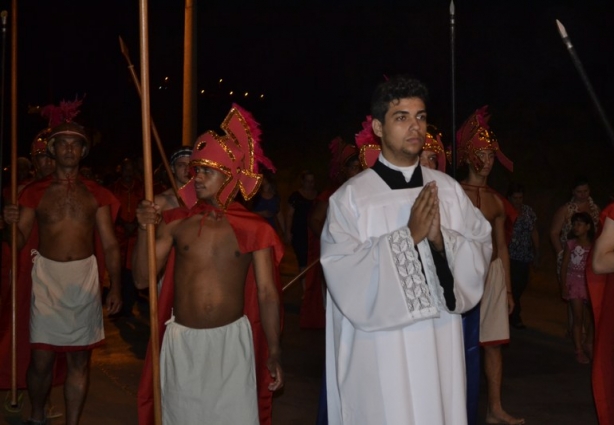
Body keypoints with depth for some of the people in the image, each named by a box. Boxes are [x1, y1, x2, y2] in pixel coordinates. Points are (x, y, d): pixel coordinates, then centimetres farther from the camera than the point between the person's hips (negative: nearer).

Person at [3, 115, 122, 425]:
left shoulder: (96, 194, 6)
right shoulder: (35, 192, 3)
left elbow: (110, 244, 6)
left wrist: (115, 286, -3)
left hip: (85, 278, 1)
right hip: (47, 278, -1)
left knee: (79, 359, 5)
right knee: (41, 359, 0)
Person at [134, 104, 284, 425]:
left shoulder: (254, 229, -3)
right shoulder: (176, 222, 0)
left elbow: (267, 294, -2)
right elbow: (142, 279, 0)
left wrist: (274, 354, -4)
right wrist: (145, 231, -14)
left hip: (232, 340, -1)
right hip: (181, 340, 2)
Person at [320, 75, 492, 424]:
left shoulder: (448, 189, 5)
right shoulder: (350, 197, -6)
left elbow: (481, 252, 3)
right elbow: (343, 273, -15)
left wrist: (441, 238, -16)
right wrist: (409, 236, -18)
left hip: (442, 344, 4)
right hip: (381, 349, -3)